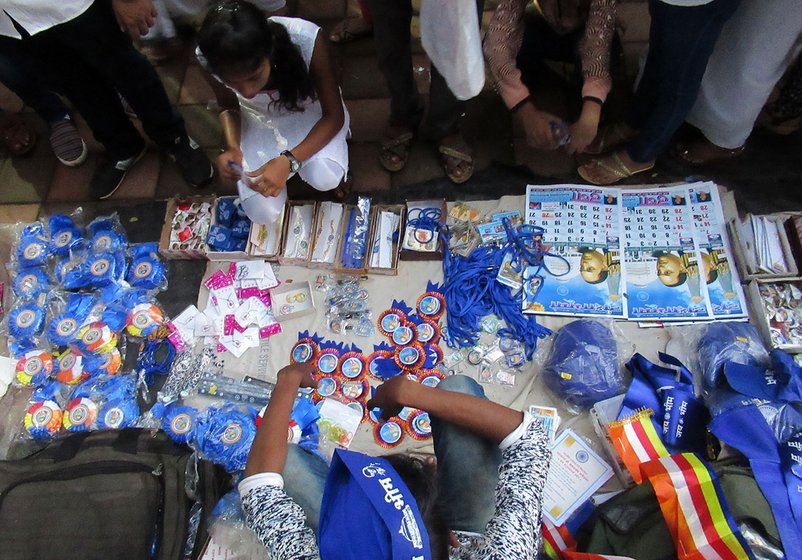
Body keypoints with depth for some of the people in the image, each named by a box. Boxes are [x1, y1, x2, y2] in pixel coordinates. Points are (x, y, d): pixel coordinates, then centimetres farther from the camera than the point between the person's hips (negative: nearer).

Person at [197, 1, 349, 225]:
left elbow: (334, 115, -23)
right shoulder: (207, 57, -26)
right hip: (260, 123, 2)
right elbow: (229, 105, -4)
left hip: (310, 115, -2)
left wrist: (288, 160, -38)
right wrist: (232, 147, -25)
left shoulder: (307, 40, -35)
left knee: (324, 179, -32)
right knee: (263, 213, -15)